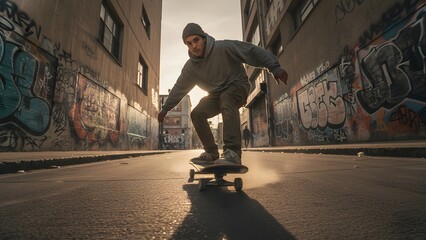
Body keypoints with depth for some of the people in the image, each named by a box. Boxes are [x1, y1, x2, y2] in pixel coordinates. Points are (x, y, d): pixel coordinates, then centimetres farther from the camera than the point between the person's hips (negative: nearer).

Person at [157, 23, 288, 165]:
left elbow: (252, 51, -20)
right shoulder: (190, 66, -4)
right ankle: (211, 153, -1)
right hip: (216, 94, 6)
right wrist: (165, 109, 7)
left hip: (237, 86, -5)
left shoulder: (223, 47, -19)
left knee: (226, 98, -39)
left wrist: (274, 68, -26)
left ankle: (233, 153, -44)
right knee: (197, 113, -11)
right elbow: (178, 88, 4)